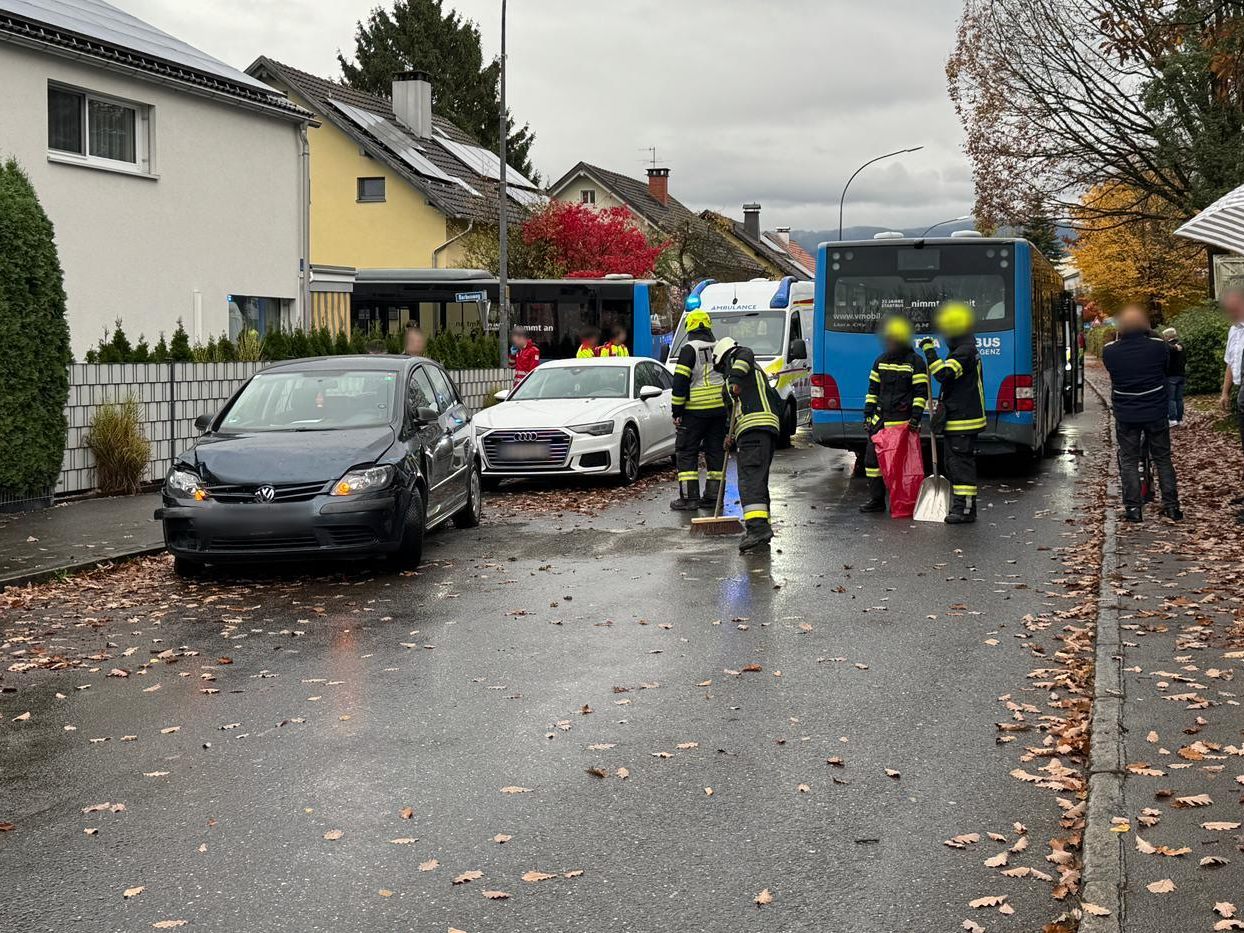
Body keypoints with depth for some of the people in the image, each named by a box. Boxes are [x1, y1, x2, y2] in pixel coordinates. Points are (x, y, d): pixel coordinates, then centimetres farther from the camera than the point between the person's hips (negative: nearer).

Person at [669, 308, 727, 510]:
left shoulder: (689, 349, -8)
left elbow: (680, 382, -12)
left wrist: (677, 412, -7)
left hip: (695, 410, -6)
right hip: (720, 409, 6)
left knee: (686, 452, 1)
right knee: (716, 452, 11)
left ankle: (689, 497, -5)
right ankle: (713, 496, 12)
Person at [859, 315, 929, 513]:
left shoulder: (916, 361, -3)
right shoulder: (881, 361, 15)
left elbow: (921, 392, -6)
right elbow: (873, 389, 19)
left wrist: (916, 416, -14)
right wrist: (868, 413, 13)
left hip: (903, 421, -6)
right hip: (880, 420, 6)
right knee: (872, 458, 3)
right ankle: (876, 500, 9)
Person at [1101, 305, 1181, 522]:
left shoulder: (1109, 351, -12)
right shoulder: (1158, 346, -13)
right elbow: (1166, 367, 6)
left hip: (1125, 415, 0)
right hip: (1156, 414, 0)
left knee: (1128, 461, 9)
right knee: (1163, 459, 14)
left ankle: (1133, 507, 5)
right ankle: (1171, 505, 16)